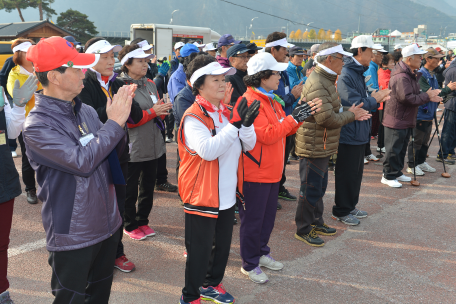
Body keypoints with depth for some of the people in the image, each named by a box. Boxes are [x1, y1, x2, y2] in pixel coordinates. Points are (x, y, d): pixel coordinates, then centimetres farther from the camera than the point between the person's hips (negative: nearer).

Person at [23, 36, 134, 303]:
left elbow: (115, 152, 8)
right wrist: (114, 122, -21)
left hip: (107, 223, 7)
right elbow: (82, 162, -28)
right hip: (73, 236, -6)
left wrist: (120, 117, -10)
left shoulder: (87, 111, 0)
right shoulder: (37, 125, -19)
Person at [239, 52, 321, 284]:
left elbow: (284, 129, 14)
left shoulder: (271, 100, 13)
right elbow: (267, 135, -24)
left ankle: (262, 253, 38)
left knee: (268, 216, 21)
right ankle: (249, 264, 18)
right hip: (255, 172, -10)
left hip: (271, 171, 10)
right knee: (252, 219, 4)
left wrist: (301, 115, -1)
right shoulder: (250, 102, -19)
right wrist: (294, 118, -19)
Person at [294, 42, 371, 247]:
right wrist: (350, 115, -13)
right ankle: (303, 230, 14)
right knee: (310, 189, 1)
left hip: (322, 146, 11)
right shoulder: (317, 84, -22)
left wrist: (349, 112, 2)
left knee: (319, 187, 21)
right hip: (313, 147, -11)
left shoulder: (326, 80, 14)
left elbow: (333, 111, 20)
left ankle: (316, 222, 36)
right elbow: (327, 118, -28)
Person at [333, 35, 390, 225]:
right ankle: (341, 211, 16)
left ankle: (350, 206, 32)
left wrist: (377, 98, 0)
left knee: (356, 173, 18)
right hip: (348, 134, -10)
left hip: (359, 134, 10)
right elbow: (355, 104, -24)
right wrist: (375, 99, -10)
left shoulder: (358, 72, 13)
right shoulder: (346, 75, -18)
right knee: (346, 174, 2)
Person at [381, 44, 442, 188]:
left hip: (407, 119, 10)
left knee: (401, 148, 17)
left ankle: (397, 173, 28)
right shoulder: (401, 77, -22)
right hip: (396, 120, -10)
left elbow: (415, 96, 19)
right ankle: (388, 176, 8)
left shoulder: (411, 74, 14)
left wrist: (429, 96, 3)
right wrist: (427, 96, -18)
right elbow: (407, 98, -28)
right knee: (393, 149, -2)